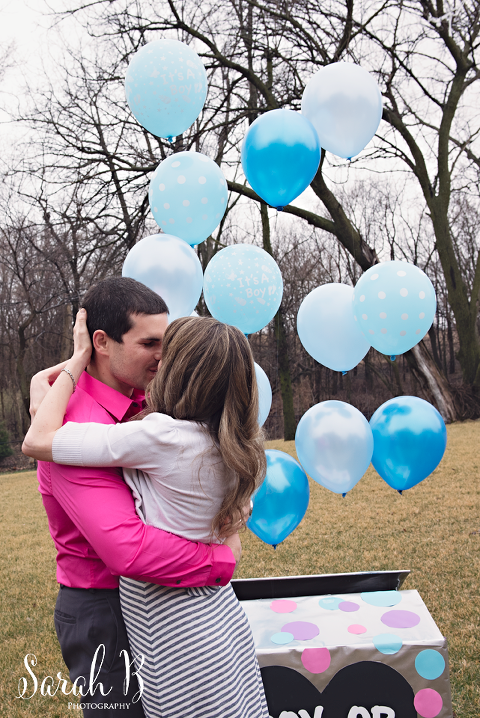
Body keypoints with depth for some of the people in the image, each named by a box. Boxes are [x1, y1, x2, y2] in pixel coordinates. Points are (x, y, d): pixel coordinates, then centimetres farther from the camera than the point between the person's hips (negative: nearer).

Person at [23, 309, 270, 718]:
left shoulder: (163, 436, -24)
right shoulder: (231, 445, 0)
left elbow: (37, 440, -19)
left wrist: (79, 357, -11)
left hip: (183, 642, -7)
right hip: (221, 619, 8)